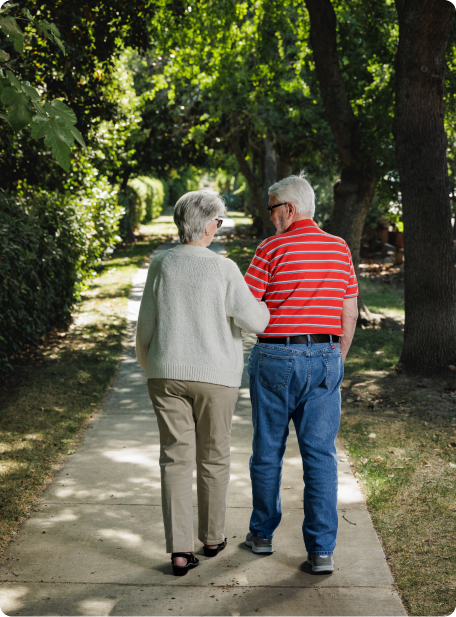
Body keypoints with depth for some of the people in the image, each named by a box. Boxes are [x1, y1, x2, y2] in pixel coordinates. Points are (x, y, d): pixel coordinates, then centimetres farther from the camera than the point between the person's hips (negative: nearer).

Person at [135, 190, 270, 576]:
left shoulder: (161, 266, -2)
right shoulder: (223, 269, -12)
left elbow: (146, 326, 3)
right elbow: (253, 321, -13)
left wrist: (148, 366, 19)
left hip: (167, 373, 2)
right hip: (215, 374, -2)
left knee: (175, 458, 5)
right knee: (213, 457, 13)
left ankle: (179, 549, 2)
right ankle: (212, 537, 28)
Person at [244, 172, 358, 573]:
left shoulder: (272, 248, -7)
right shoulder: (340, 248, 7)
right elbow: (350, 313, 10)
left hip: (276, 358, -3)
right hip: (325, 356, 3)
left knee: (268, 450, 12)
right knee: (321, 454, 3)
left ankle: (263, 533, 26)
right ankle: (322, 549, 1)